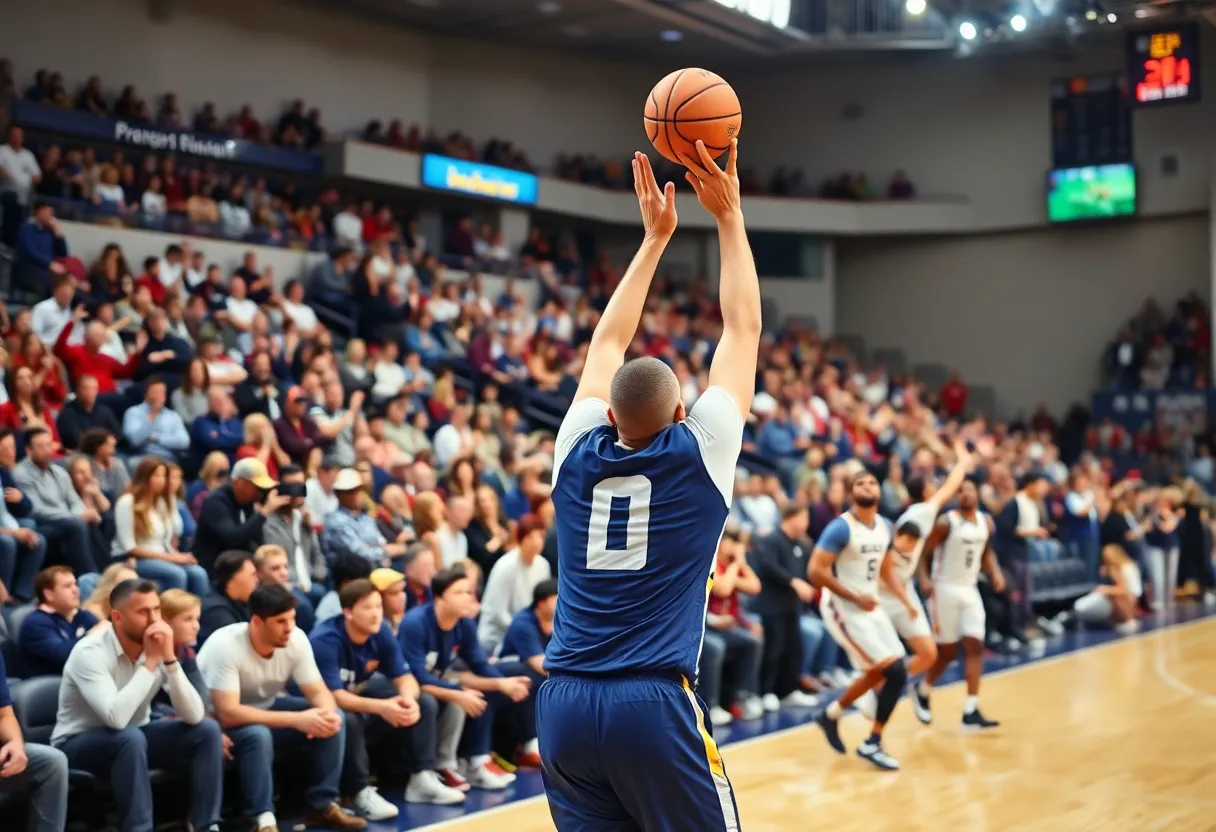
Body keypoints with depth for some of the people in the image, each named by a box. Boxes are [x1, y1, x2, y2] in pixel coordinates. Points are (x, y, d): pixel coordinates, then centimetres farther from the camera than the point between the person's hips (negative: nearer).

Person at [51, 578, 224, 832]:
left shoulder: (159, 647, -9)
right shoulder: (91, 652, -26)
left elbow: (194, 716, -18)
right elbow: (116, 718, -40)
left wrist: (169, 659, -28)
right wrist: (149, 662, -32)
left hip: (133, 738, 6)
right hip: (78, 743, -6)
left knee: (206, 730, -13)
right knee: (130, 738, -37)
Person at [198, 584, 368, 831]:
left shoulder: (296, 639, -16)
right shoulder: (225, 645, -32)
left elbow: (318, 691, -9)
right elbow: (228, 714, -37)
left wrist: (328, 714, -34)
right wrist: (296, 720, -40)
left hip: (268, 707, 6)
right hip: (219, 722, -6)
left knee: (335, 719, -13)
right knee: (258, 734, -38)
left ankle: (322, 806, -5)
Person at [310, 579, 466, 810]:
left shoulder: (382, 633, -8)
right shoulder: (325, 642, -27)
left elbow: (404, 677, -7)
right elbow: (335, 696, -32)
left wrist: (409, 700, -32)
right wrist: (381, 707, -46)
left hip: (362, 700, 7)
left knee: (425, 703, -8)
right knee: (348, 720, -40)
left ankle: (422, 778, -10)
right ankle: (361, 792, -25)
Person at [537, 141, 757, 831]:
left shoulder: (579, 453, 7)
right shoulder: (698, 453, -1)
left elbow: (607, 343, 22)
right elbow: (743, 329, 8)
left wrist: (656, 237, 28)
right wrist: (729, 215, 15)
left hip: (564, 704, 5)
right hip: (654, 704, -4)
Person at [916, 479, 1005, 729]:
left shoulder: (986, 523, 5)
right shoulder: (946, 522, -14)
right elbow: (923, 552, -11)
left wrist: (995, 572, 2)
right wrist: (925, 580, -25)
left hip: (970, 590, 6)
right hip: (946, 589, -6)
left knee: (975, 647, -4)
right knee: (947, 651, 1)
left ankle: (971, 711, -4)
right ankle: (922, 692, 28)